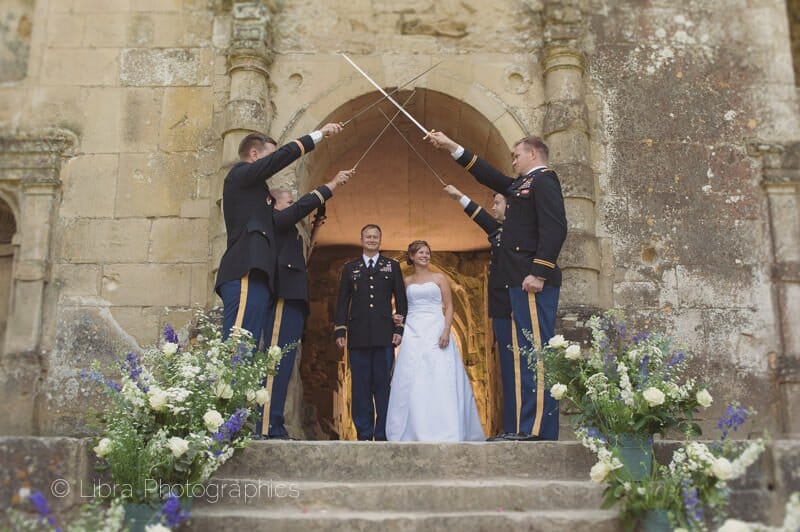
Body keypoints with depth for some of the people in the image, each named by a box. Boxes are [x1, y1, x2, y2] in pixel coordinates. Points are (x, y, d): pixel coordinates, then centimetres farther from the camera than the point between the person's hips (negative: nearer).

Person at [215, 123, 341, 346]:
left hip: (254, 275, 9)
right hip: (247, 273, -9)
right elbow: (283, 156, -5)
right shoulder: (241, 173, 5)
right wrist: (319, 134, 2)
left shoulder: (252, 188, 30)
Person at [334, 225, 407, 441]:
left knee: (383, 385, -2)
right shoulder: (350, 268, 16)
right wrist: (339, 331, 3)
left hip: (384, 335, -1)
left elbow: (401, 300, 9)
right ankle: (363, 433, 6)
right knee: (360, 386, 1)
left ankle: (383, 433, 2)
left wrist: (400, 329, 0)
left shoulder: (392, 266, 13)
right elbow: (342, 301, 12)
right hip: (358, 336, 1)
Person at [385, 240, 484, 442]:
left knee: (439, 380, -8)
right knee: (411, 382, -2)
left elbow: (449, 307, 1)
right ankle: (414, 430, 5)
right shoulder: (406, 282, 14)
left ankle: (442, 430, -3)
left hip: (435, 331, -2)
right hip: (413, 334, 2)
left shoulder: (439, 278, 8)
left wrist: (446, 331, -12)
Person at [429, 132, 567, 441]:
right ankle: (532, 428, 8)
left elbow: (554, 228, -16)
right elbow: (489, 176, 36)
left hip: (533, 281, -10)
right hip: (521, 282, 10)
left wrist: (539, 273, -22)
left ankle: (539, 430, -13)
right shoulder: (521, 185, 25)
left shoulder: (543, 180, -3)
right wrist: (452, 148, 39)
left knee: (537, 351, -12)